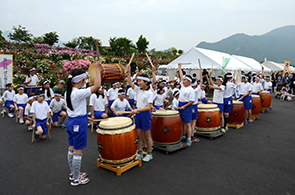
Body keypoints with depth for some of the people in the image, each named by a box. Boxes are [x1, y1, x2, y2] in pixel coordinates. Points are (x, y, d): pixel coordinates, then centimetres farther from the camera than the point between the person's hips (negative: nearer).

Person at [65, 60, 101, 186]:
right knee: (78, 151, 2)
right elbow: (97, 86, -27)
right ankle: (76, 179, 15)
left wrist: (85, 118, 19)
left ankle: (73, 174, 35)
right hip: (79, 123, -9)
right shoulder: (79, 93, -22)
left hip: (71, 121, 9)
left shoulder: (68, 92, 6)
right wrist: (97, 70, -20)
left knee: (71, 149, 18)